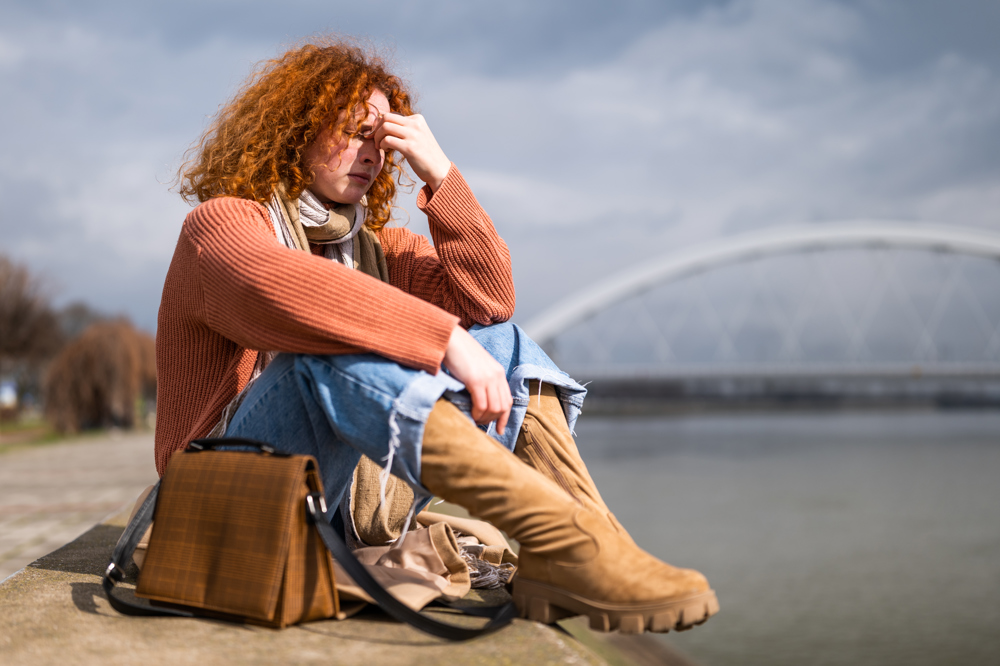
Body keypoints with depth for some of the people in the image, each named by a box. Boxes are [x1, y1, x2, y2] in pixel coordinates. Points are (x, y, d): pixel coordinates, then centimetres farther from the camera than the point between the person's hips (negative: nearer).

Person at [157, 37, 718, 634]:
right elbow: (284, 289, -27)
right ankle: (564, 540, -46)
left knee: (499, 340, -5)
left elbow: (488, 297, 4)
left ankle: (592, 535, -32)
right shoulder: (222, 223, -2)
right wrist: (445, 338, -35)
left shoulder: (373, 246, 19)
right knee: (336, 351, -34)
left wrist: (440, 176, -3)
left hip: (354, 487, 6)